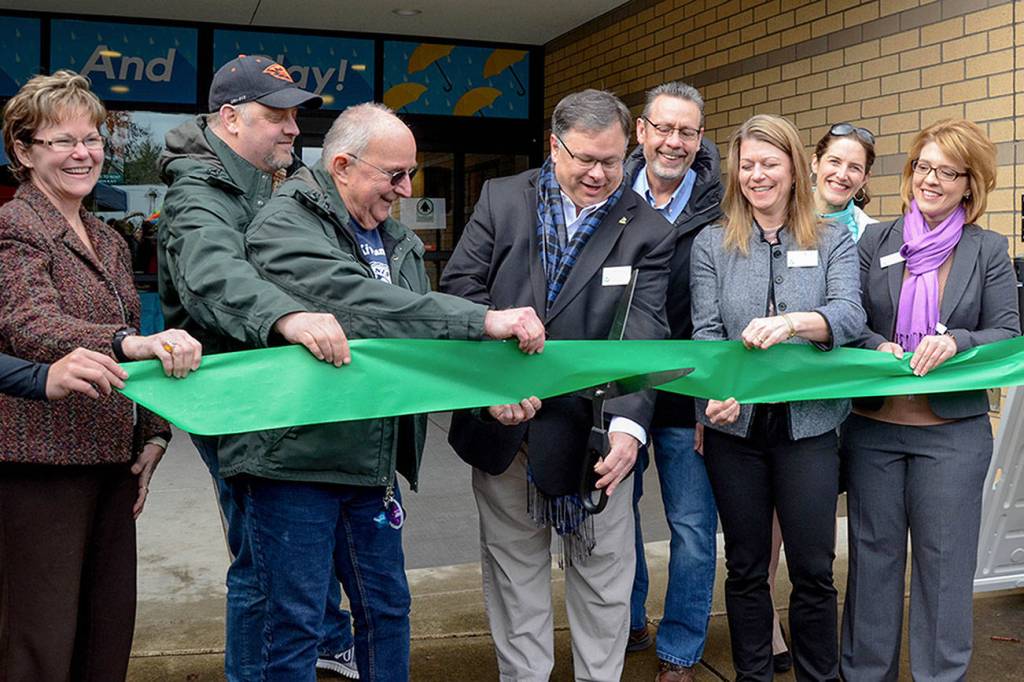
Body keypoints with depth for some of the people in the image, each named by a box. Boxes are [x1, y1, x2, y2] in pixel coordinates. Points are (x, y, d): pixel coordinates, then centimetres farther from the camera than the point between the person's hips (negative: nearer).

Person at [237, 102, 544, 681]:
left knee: (388, 608, 18)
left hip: (374, 462, 7)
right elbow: (363, 306, -28)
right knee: (296, 623, 4)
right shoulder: (285, 226, -12)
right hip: (296, 455, -7)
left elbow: (425, 335, 10)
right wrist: (484, 320, -32)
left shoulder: (395, 239, 13)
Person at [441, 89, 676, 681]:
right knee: (514, 568, 16)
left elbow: (644, 335, -15)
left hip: (593, 431, -1)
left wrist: (630, 423, -31)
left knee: (604, 573, 11)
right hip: (502, 424, 2)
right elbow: (461, 286, -5)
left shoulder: (649, 232, -5)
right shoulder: (502, 200, 0)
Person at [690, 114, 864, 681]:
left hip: (809, 421, 0)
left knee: (813, 570, 6)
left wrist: (792, 323, -33)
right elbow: (705, 331, -4)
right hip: (736, 423, 1)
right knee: (745, 567, 12)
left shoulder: (833, 241, 4)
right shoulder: (711, 245, 4)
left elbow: (849, 315, -12)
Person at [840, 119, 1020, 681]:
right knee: (873, 553, 11)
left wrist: (956, 341, -20)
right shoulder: (876, 240, 5)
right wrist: (879, 348, -16)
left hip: (952, 429, -1)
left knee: (943, 560, 6)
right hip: (872, 424, 2)